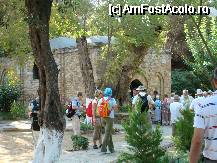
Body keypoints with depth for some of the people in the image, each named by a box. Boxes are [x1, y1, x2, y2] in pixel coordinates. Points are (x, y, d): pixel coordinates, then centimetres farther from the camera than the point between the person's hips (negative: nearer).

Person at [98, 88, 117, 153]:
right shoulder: (112, 100, -8)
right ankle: (103, 148, -6)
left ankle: (111, 147, 22)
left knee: (109, 133, 17)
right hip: (110, 117, -5)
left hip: (103, 118, 5)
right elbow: (115, 107, -10)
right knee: (107, 133, -1)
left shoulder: (101, 99, 3)